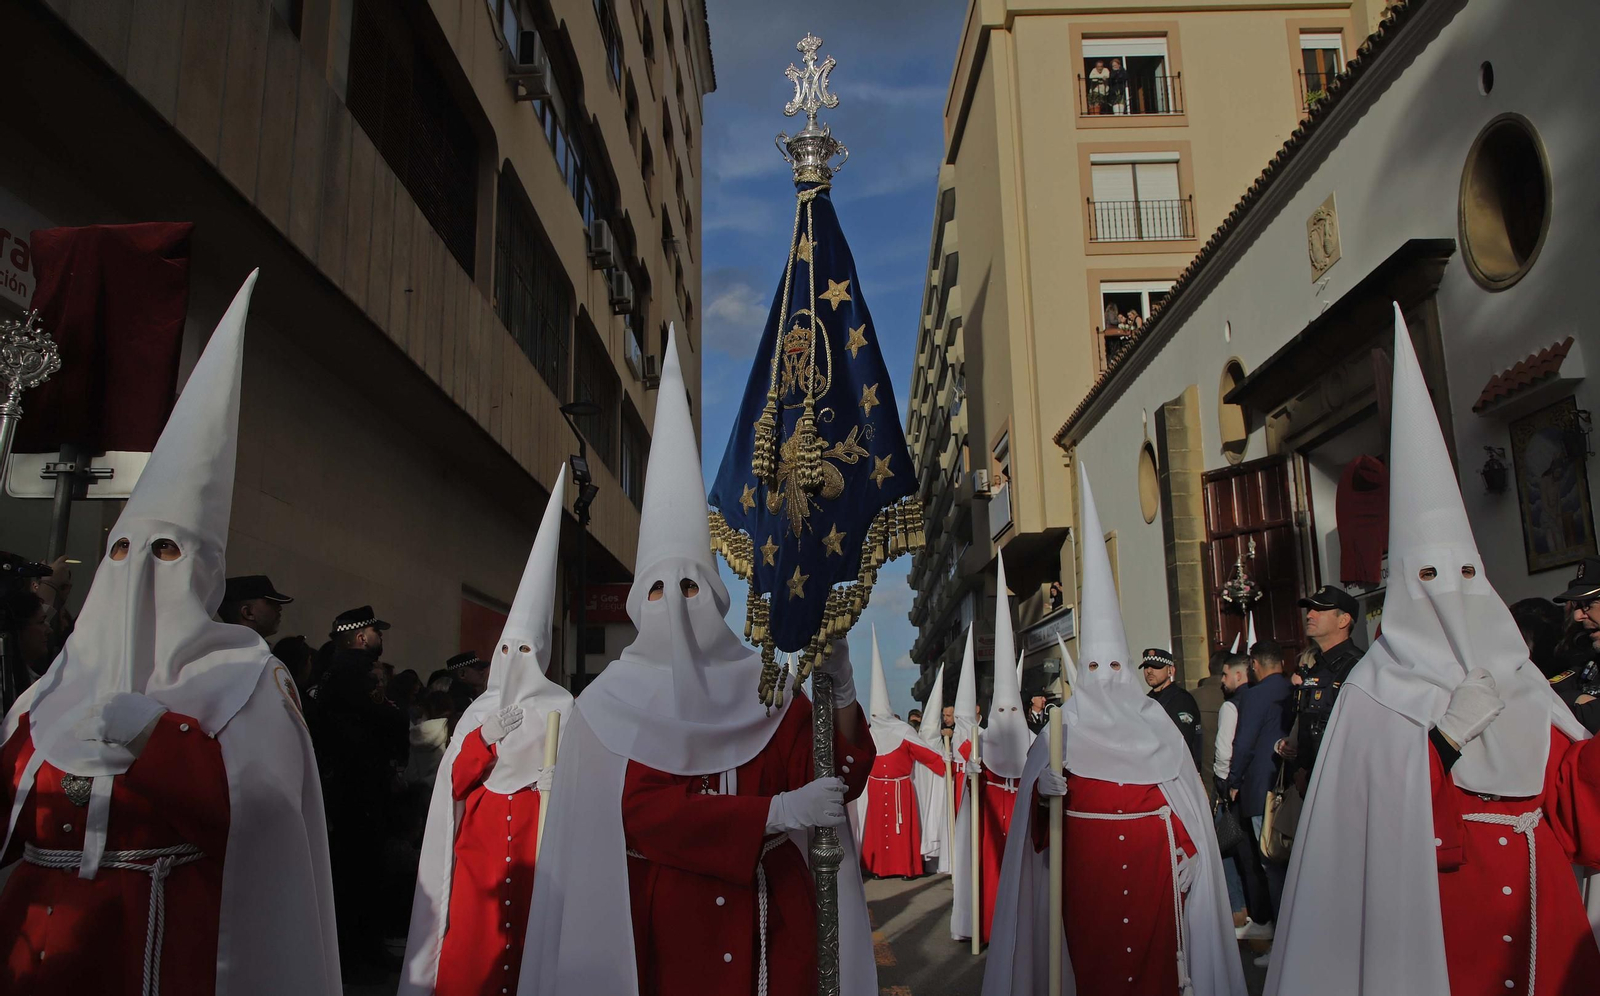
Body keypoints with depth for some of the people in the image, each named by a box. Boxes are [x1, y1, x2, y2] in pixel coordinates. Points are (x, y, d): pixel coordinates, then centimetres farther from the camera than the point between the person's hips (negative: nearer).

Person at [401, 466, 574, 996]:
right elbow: (456, 781, 5)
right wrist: (489, 733, -6)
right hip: (479, 829, 3)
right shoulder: (478, 711, 14)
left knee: (530, 937, -2)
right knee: (467, 951, -4)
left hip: (536, 830, -2)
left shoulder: (560, 709, 5)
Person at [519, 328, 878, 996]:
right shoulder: (614, 702, -3)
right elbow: (639, 810, -14)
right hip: (659, 923, -2)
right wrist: (777, 812, -19)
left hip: (770, 922, 2)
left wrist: (841, 690, -18)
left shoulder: (765, 688, 3)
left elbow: (844, 778, -1)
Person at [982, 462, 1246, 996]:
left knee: (1154, 944, -1)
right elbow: (1035, 790, 0)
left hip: (1151, 853, 2)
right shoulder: (1062, 729, 5)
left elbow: (1184, 793, 7)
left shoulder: (1155, 725, 10)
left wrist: (1186, 849, -2)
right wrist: (1042, 787, -21)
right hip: (1084, 856, -1)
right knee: (1091, 950, -4)